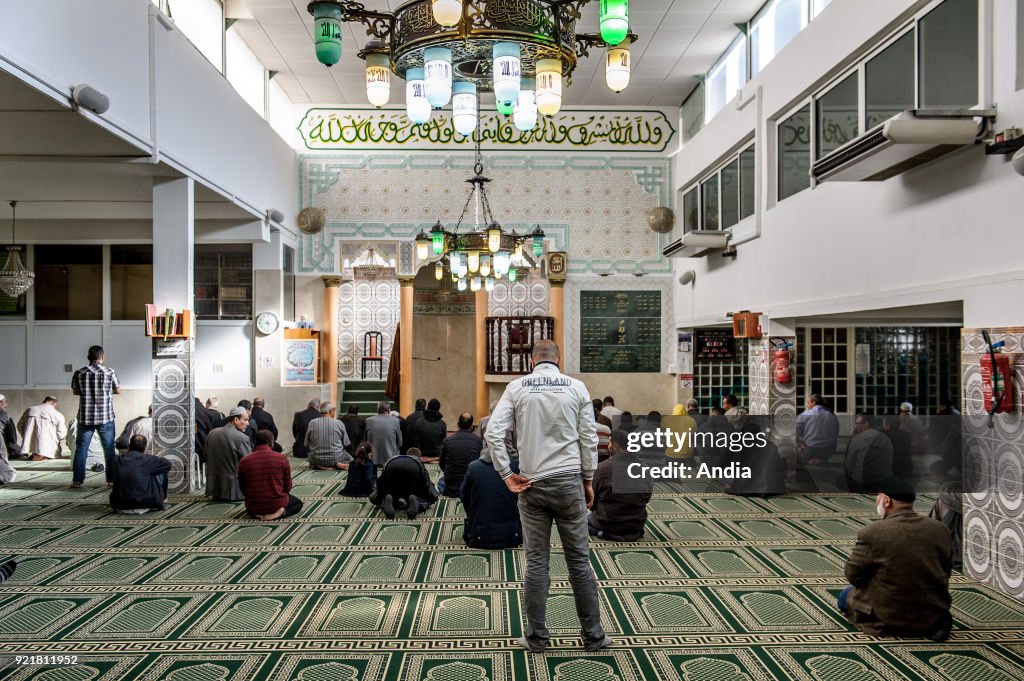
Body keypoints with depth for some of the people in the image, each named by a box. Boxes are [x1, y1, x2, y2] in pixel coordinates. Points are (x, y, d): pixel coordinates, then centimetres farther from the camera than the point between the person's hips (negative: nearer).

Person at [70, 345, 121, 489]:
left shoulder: (79, 373, -1)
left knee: (81, 449, 9)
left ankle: (77, 481, 9)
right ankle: (111, 480, 8)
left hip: (85, 417, 2)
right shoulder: (109, 372, -6)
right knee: (109, 449, 7)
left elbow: (75, 391, 11)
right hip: (105, 417, -1)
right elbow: (118, 390, 3)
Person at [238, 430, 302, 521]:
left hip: (253, 508, 3)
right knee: (298, 503, 29)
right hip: (277, 504, -3)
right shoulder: (282, 458, -12)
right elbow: (288, 487, -3)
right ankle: (280, 512, -3)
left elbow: (243, 489, 5)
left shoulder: (244, 461, -6)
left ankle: (259, 514, 5)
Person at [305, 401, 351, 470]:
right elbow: (346, 444, 2)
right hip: (336, 459, -2)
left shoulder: (312, 423, -1)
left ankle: (319, 467, 3)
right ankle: (338, 465, -8)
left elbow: (306, 445, 5)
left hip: (316, 460, 2)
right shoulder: (339, 423, -5)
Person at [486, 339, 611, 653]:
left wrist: (507, 474, -2)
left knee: (536, 563, 8)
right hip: (569, 482, 0)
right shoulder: (576, 387, 0)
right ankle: (593, 635, 18)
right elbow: (589, 438, 0)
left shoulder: (517, 387, -1)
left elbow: (493, 432, -8)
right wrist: (588, 480, 9)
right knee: (579, 560, 9)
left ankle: (536, 637, 16)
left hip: (532, 484, 0)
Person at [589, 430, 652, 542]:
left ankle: (603, 532, 0)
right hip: (636, 527, 5)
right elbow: (647, 499, 5)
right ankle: (634, 532, 13)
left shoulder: (602, 468, -18)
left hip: (607, 526, -5)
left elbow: (591, 501, -7)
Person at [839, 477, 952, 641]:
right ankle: (931, 624, 11)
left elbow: (852, 575, -11)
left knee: (846, 595, 22)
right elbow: (945, 570, 6)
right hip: (934, 614, 5)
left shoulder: (872, 533, -21)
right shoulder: (940, 529, -6)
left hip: (887, 617, -5)